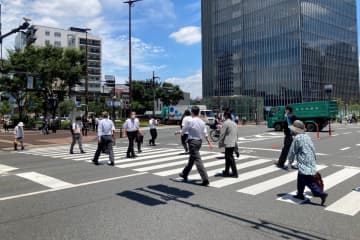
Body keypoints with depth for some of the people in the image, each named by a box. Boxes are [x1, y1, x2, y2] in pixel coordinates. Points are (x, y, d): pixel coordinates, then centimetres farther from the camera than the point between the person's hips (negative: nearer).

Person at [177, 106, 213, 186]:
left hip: (192, 142, -8)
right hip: (199, 141, 8)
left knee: (197, 160, -8)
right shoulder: (202, 122, 4)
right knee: (191, 158, 20)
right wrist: (209, 143, 11)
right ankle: (184, 174, 38)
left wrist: (177, 132, 17)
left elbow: (183, 131, -4)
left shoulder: (190, 121, -15)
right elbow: (205, 134, 6)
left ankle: (205, 179, -12)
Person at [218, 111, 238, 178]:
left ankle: (235, 173, 0)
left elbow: (222, 134, -12)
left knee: (230, 158, -2)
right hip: (233, 143, 9)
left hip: (228, 143, -9)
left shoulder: (225, 123, -11)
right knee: (228, 157, 16)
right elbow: (236, 134, 19)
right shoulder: (234, 123, 16)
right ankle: (226, 172, 24)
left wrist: (220, 143, -5)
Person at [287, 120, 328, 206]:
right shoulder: (307, 137, 11)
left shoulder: (297, 138, -12)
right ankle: (300, 194, 29)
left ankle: (321, 194, -9)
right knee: (300, 179, 20)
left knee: (310, 182, -5)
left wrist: (290, 161, 10)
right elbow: (313, 149, 17)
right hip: (311, 162, 9)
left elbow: (292, 152, -7)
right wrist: (314, 159, 27)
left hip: (304, 164, -9)